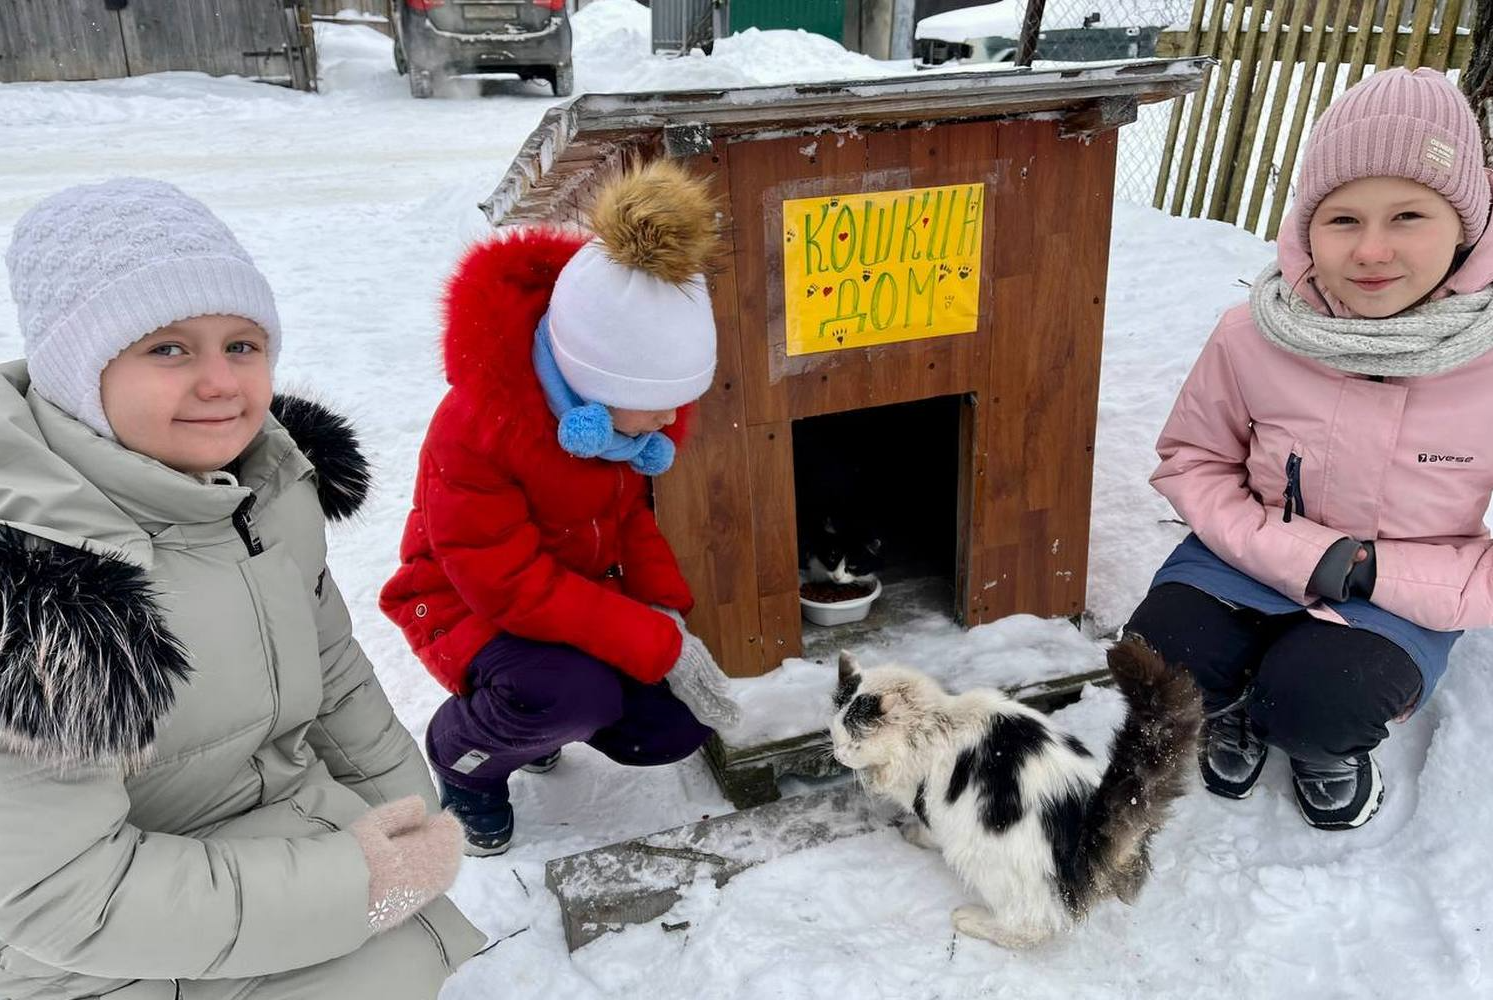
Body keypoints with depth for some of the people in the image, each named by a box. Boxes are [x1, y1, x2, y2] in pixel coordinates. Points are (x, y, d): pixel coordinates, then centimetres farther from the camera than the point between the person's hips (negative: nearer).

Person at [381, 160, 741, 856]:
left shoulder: (631, 399, -13)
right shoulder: (473, 430, -33)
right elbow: (514, 587, -30)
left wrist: (666, 609, -14)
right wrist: (662, 646, -31)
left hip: (583, 585, 6)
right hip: (472, 604, -6)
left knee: (677, 723, -9)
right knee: (580, 694, -35)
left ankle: (540, 710, 20)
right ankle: (462, 754, 0)